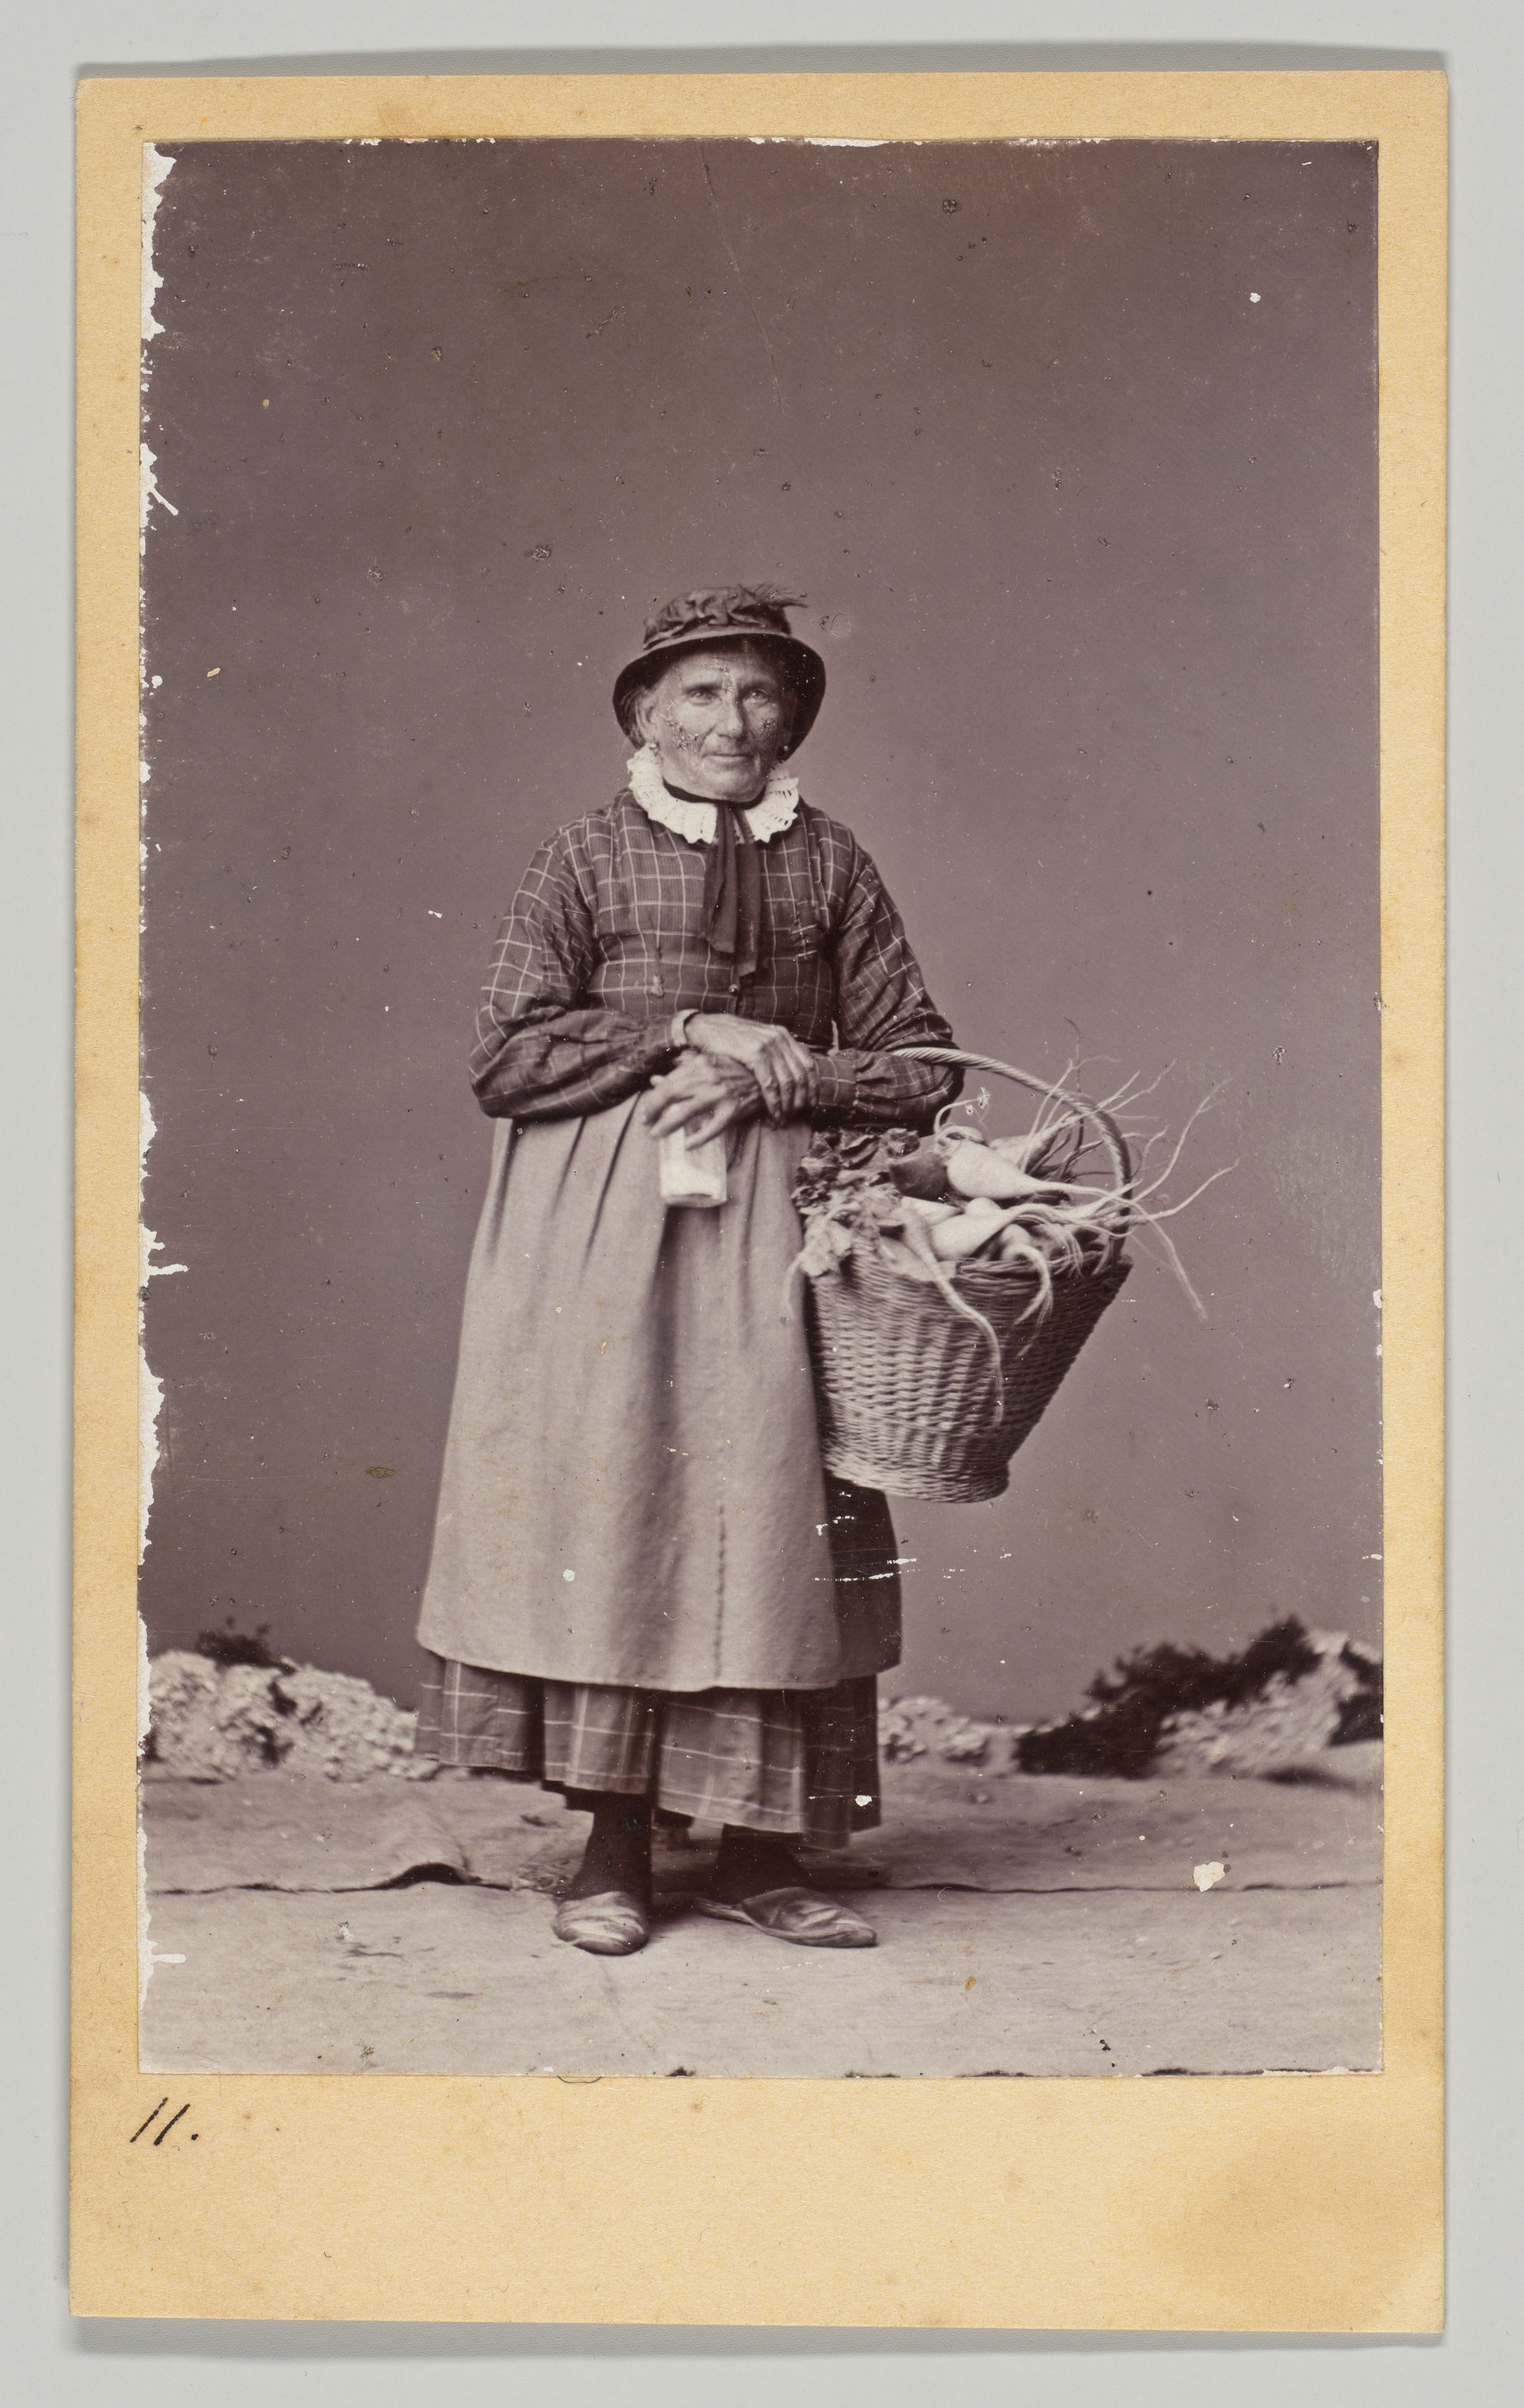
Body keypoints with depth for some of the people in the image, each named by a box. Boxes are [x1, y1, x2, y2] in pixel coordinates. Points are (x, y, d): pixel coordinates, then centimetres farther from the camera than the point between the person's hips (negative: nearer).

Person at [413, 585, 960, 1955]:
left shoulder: (832, 866, 9)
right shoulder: (584, 861, 5)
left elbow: (922, 1068, 6)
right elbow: (506, 1058, -3)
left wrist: (766, 1081, -9)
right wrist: (686, 1031, -11)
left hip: (773, 1221, 2)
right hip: (601, 1225, -1)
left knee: (769, 1510, -1)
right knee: (605, 1498, -2)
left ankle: (759, 1856, 9)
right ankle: (613, 1853, 9)